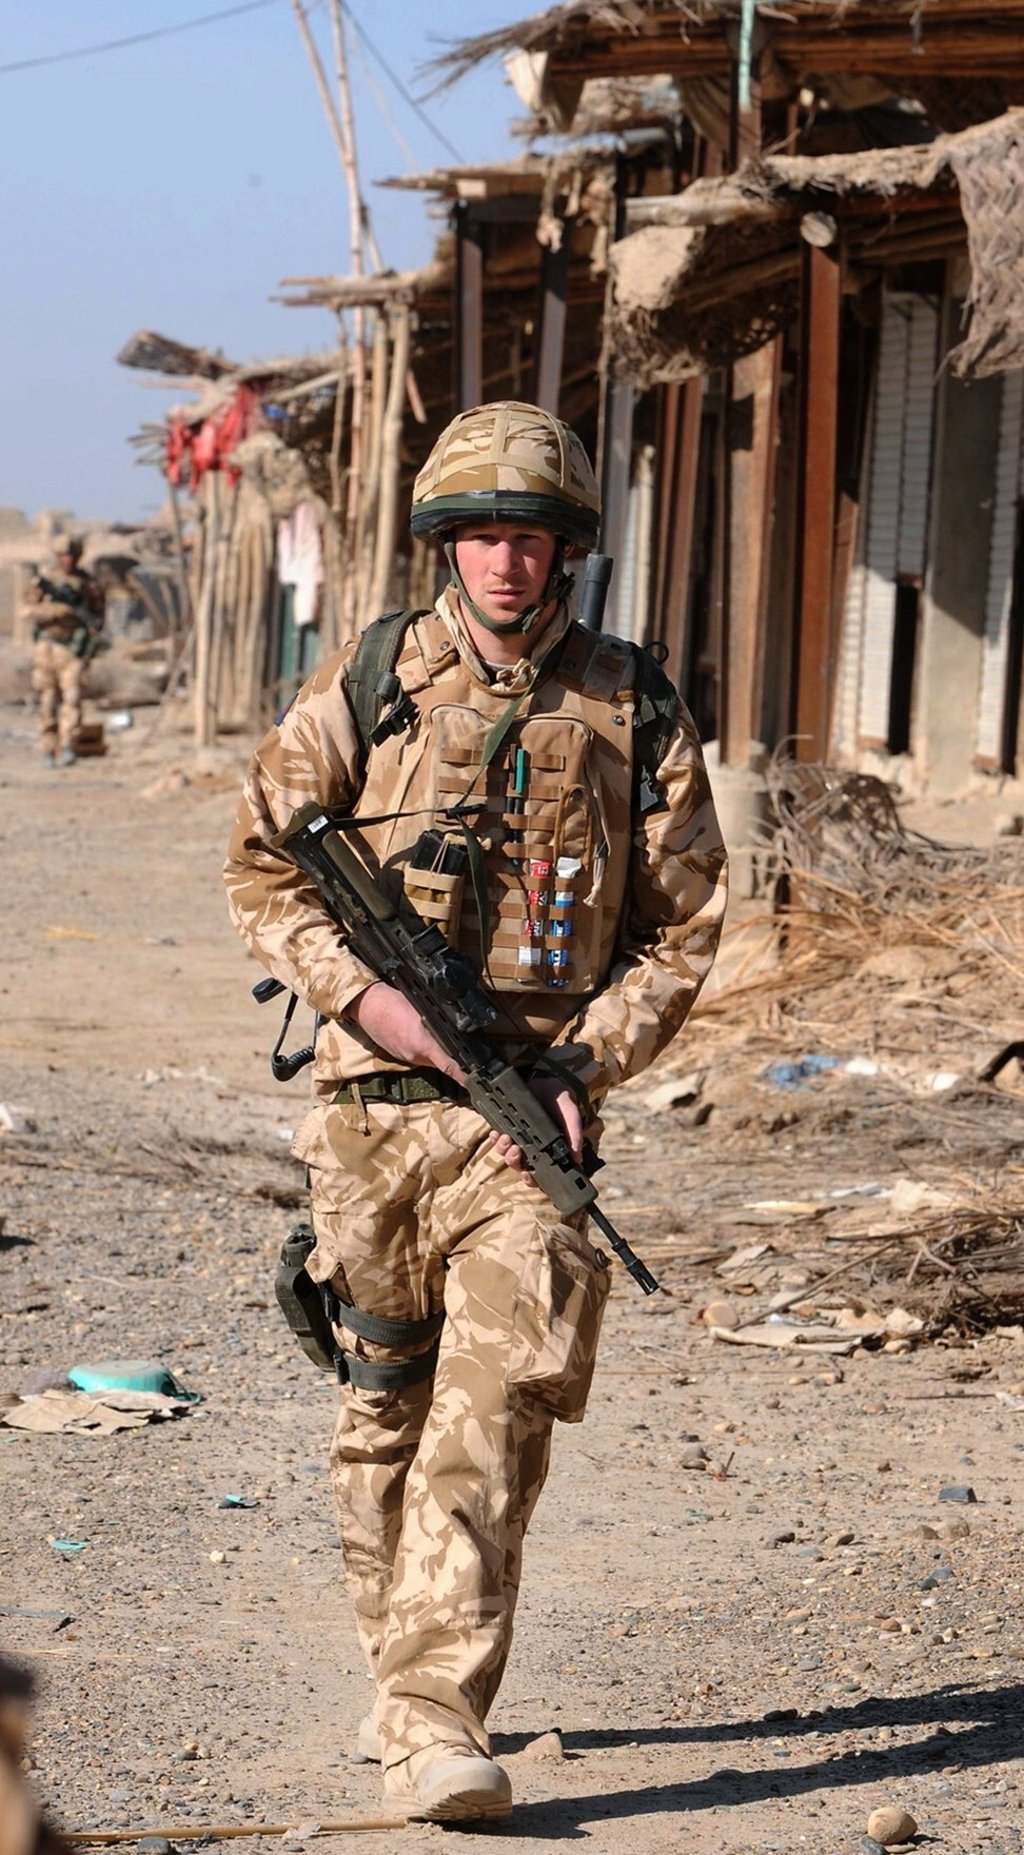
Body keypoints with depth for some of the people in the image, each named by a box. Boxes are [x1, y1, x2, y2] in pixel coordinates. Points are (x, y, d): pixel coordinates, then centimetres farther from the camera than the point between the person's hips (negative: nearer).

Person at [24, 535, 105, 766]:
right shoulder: (44, 581, 3)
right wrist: (62, 607, -21)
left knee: (72, 699, -15)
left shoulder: (90, 584, 5)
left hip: (74, 649, -1)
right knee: (48, 702, 2)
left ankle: (67, 749, -21)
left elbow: (98, 618, 11)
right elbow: (34, 612, -7)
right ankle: (50, 751, 10)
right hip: (46, 646, 1)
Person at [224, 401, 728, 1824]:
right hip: (375, 1104, 1)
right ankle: (397, 1669, 29)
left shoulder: (632, 715, 3)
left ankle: (437, 1720, -14)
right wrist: (365, 991, -9)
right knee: (384, 1411, 12)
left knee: (493, 1414, -12)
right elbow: (263, 869, 7)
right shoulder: (366, 689, 3)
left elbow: (682, 927, 7)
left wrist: (588, 1062, -6)